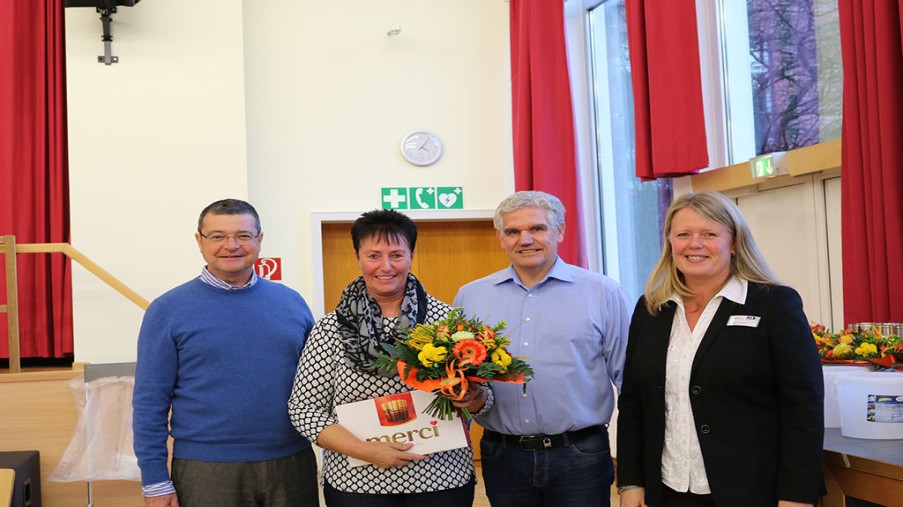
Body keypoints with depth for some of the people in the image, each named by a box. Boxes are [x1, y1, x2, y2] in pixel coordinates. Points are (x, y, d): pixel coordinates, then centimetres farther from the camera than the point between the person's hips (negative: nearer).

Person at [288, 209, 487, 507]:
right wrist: (365, 451, -15)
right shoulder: (331, 329, -4)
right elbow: (304, 408, -4)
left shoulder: (445, 318, -3)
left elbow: (479, 395, 4)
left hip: (442, 481, 1)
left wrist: (473, 399, -19)